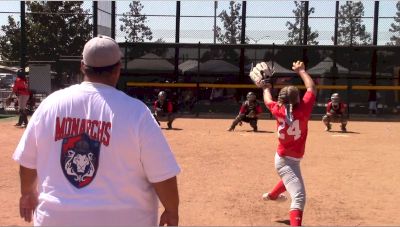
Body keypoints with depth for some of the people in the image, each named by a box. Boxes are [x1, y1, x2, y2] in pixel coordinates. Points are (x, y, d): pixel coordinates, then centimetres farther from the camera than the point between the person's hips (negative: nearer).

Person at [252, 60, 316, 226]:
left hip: (282, 157, 8)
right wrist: (301, 70, 5)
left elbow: (268, 100, 13)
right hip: (289, 161, -8)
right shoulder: (303, 110, -21)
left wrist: (266, 88, 30)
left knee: (290, 178, 39)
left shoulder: (279, 111, -10)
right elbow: (311, 88, -8)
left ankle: (272, 195, 63)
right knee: (299, 197, -15)